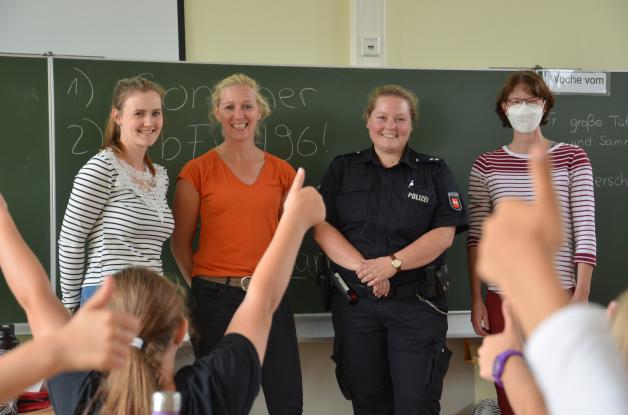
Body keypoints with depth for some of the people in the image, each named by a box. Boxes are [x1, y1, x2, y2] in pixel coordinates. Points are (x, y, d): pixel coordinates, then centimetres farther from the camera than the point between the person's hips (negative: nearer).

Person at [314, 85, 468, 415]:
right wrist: (364, 268, -16)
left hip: (417, 304, -2)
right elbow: (322, 227, -2)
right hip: (355, 302, 2)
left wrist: (392, 263, -19)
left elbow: (444, 234, -6)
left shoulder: (435, 172, 5)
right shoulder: (342, 170, 8)